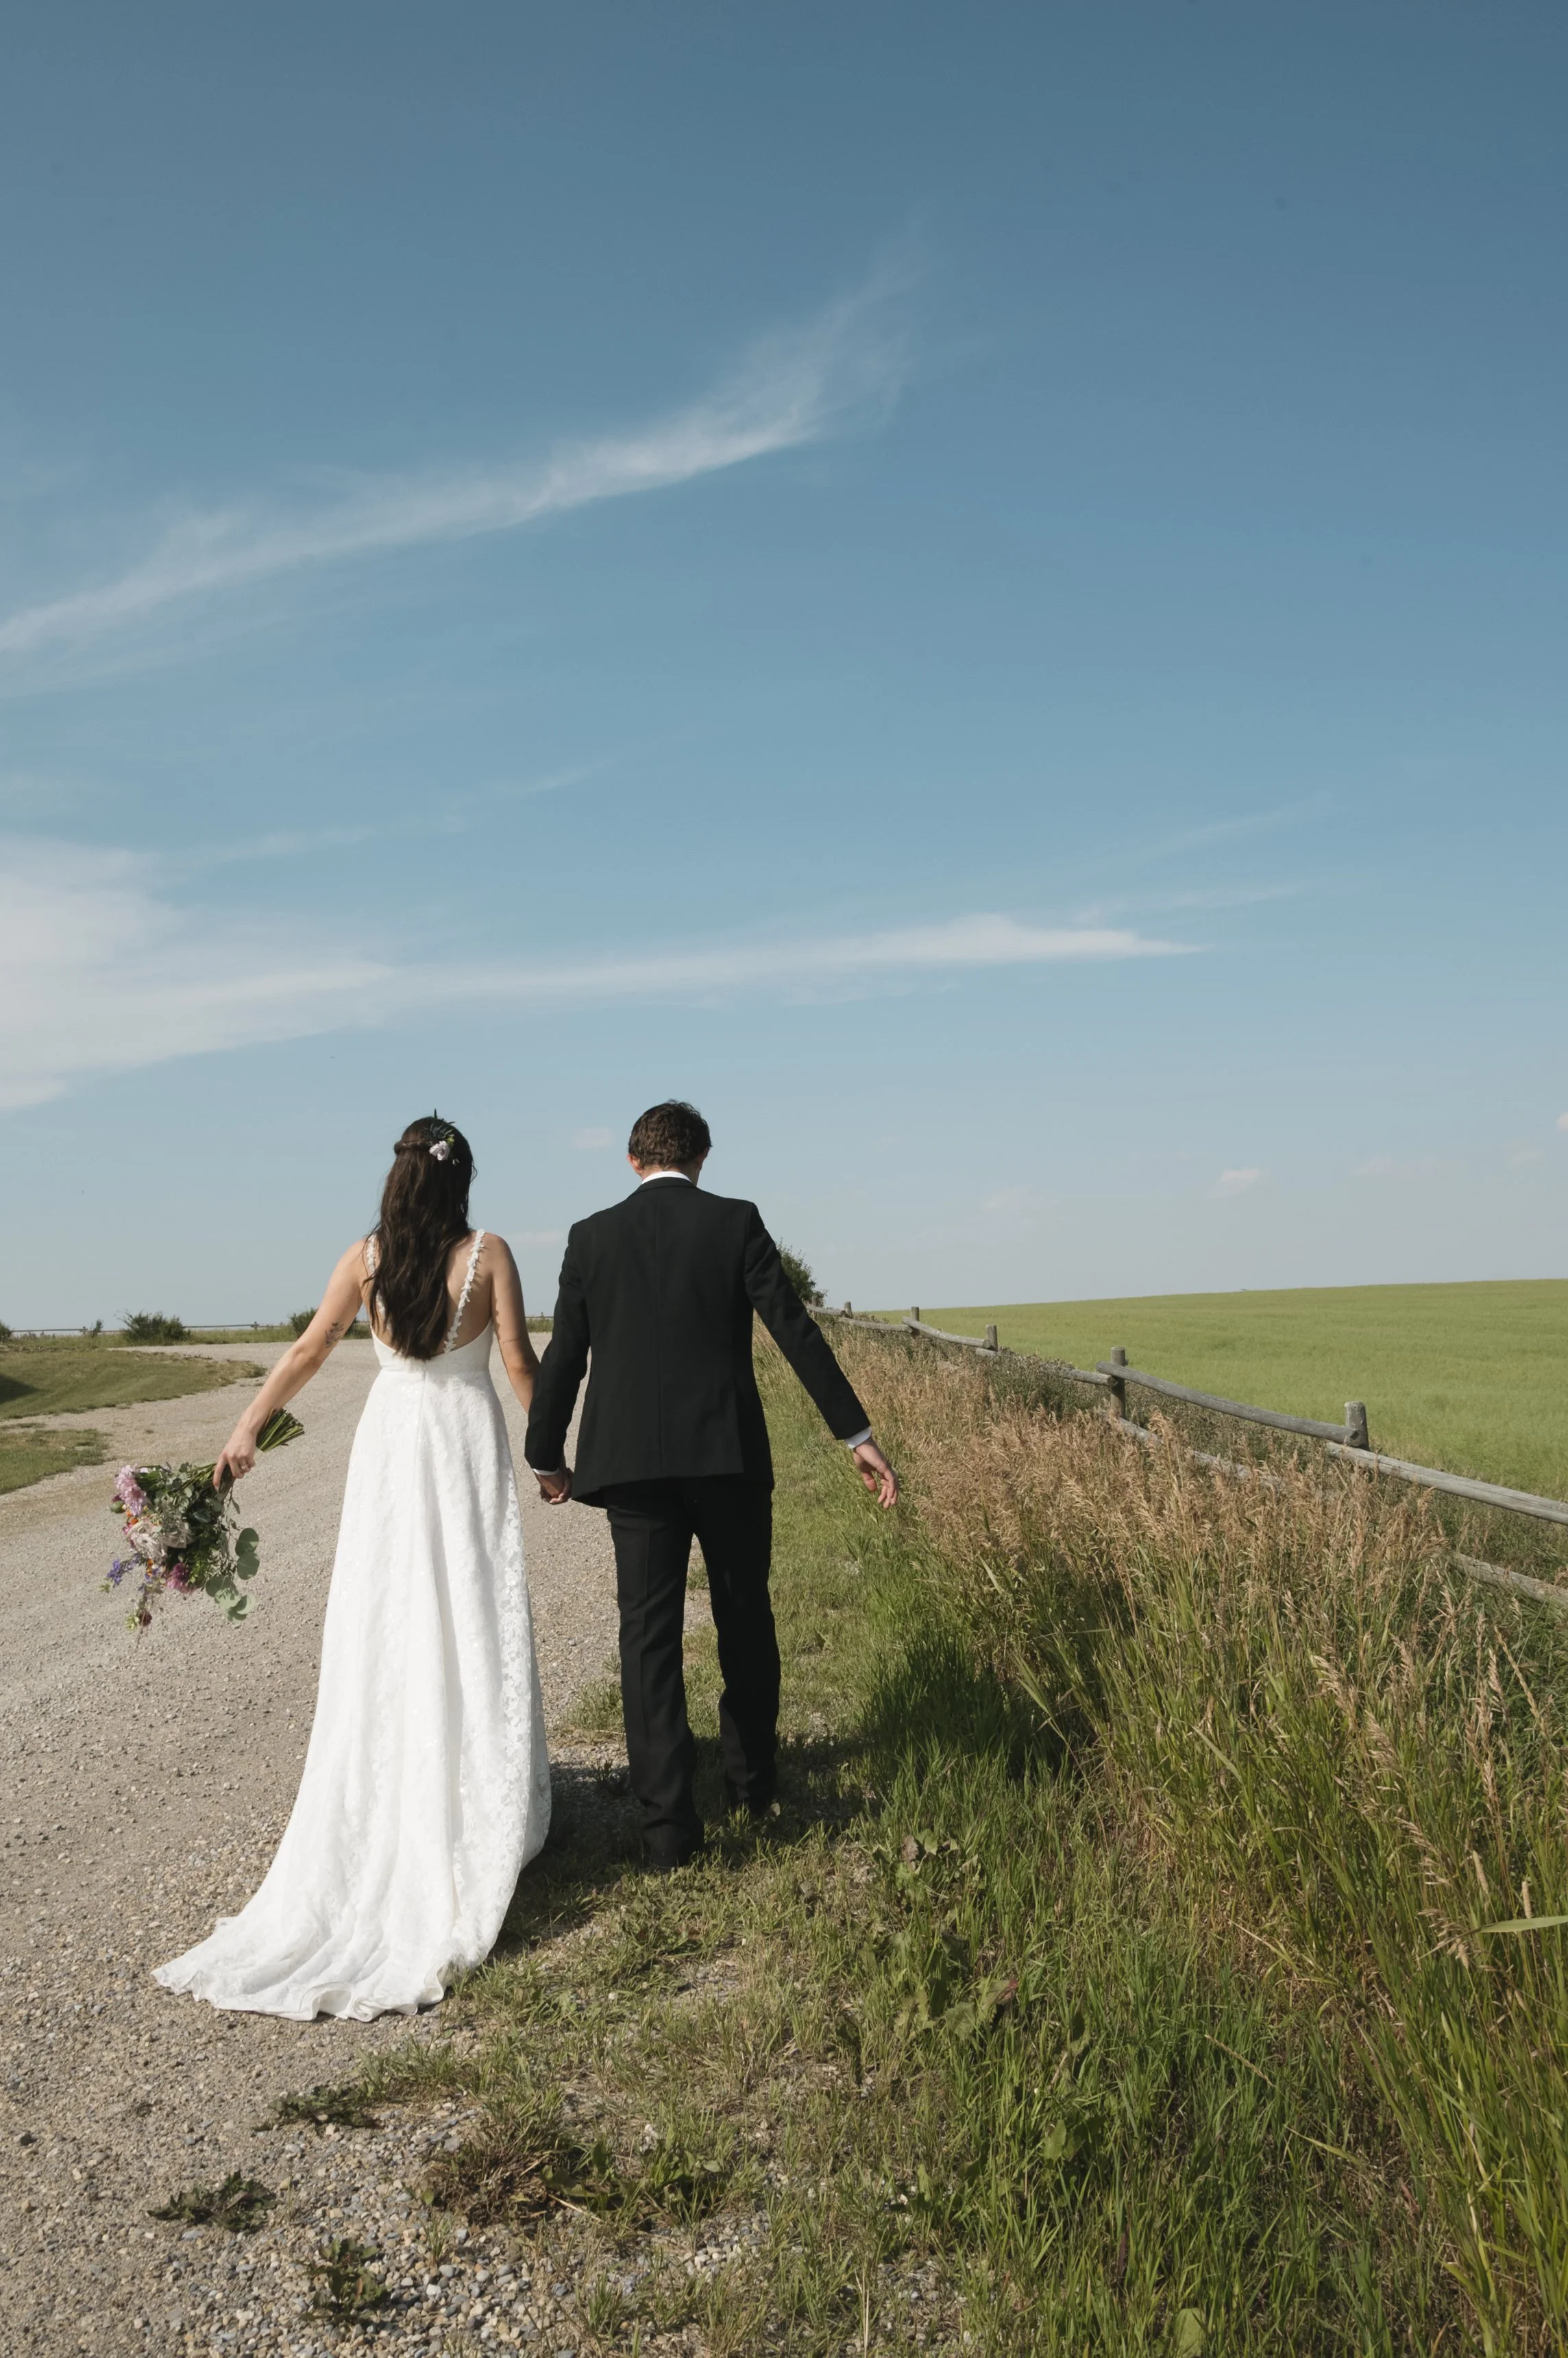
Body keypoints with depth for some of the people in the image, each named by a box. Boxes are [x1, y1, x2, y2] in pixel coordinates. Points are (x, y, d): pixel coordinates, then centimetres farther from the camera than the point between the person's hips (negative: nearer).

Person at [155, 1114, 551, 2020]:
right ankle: (476, 1807, 13)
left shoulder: (366, 1258, -3)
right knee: (473, 1619, 6)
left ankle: (388, 1814, 16)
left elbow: (308, 1351, -1)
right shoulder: (489, 1254, -8)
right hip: (468, 1439, -2)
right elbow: (519, 1361, -8)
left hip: (393, 1437, 2)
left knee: (388, 1627, 8)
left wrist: (246, 1431, 6)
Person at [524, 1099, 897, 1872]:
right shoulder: (736, 1223, -1)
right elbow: (796, 1331, -6)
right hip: (729, 1456, 0)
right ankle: (752, 1780, 30)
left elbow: (562, 1359, 6)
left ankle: (668, 1826, 0)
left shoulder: (592, 1238, 4)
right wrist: (857, 1435, -3)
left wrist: (546, 1458, 19)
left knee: (648, 1633, 3)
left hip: (632, 1461, 1)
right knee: (744, 1618, 17)